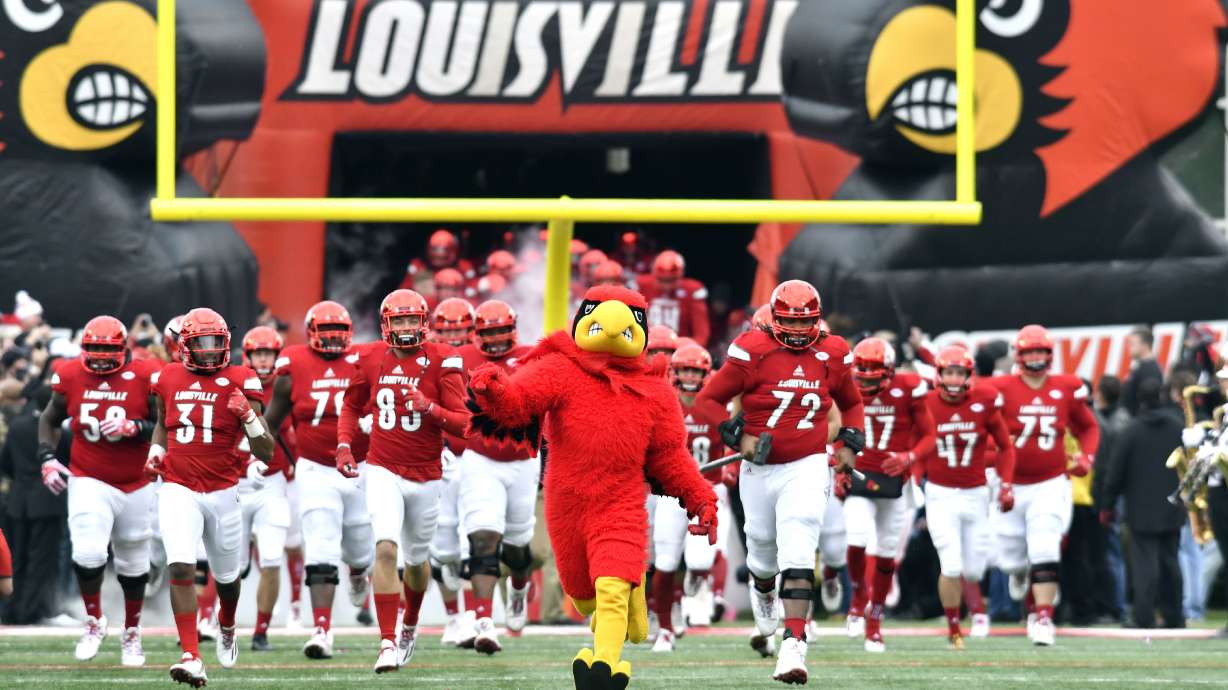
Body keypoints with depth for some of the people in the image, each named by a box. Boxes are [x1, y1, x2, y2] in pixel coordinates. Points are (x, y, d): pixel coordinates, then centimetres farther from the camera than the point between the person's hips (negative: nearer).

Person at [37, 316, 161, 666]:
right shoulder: (71, 377, -2)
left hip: (135, 486, 0)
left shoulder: (145, 377, -10)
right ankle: (94, 621, 5)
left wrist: (133, 428, -23)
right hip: (89, 482, 0)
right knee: (88, 553, -19)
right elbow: (50, 419, 14)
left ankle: (132, 633, 32)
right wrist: (47, 458, 1)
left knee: (133, 565, 12)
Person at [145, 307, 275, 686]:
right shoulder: (169, 379, 4)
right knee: (180, 568, -20)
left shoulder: (240, 383, -5)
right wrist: (156, 451, 9)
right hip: (178, 491, 0)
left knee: (226, 575, 17)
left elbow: (266, 453, -6)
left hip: (222, 493, 0)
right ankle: (191, 657, -21)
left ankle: (227, 627, 50)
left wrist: (249, 417, -22)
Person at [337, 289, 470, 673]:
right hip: (384, 472, 0)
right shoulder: (371, 361, -1)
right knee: (386, 548, -19)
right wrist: (344, 445, 2)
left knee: (417, 559, 15)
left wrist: (430, 409, -28)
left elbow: (462, 424, -11)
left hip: (426, 476, 0)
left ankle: (410, 626, 45)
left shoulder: (441, 361, -9)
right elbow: (352, 406, 17)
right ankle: (388, 643, -19)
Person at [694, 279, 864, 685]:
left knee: (797, 556, -16)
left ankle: (794, 645, -22)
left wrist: (850, 443, 7)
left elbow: (851, 403, 21)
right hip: (759, 468, 0)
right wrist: (738, 437, -14)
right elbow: (708, 400, -3)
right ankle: (763, 597, 53)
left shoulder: (831, 356, 1)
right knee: (763, 554, 16)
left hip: (807, 466, 0)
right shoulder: (753, 352, -9)